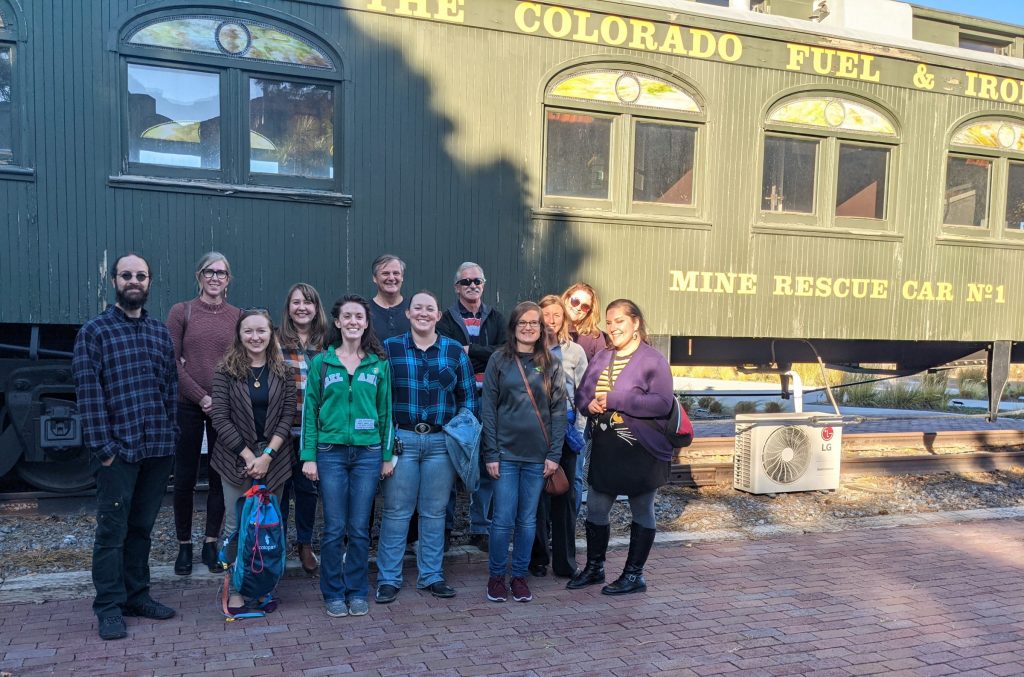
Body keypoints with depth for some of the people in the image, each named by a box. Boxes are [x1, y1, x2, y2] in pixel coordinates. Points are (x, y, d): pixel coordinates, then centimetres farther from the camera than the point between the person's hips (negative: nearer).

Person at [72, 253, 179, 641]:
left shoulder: (161, 333, 13)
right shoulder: (94, 332, -1)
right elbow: (88, 392, -7)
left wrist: (170, 437, 5)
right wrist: (102, 447, -13)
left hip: (158, 448, 4)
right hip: (118, 448, -4)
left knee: (142, 527, 13)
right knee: (112, 529, 2)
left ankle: (136, 595, 25)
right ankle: (109, 607, 12)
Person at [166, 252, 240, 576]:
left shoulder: (237, 316, 5)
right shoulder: (181, 312, -1)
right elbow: (172, 362, -5)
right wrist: (202, 397, -11)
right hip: (188, 405, -2)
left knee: (219, 476, 7)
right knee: (184, 478, 5)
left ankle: (211, 543, 21)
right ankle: (184, 545, 20)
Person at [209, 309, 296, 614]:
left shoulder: (282, 371, 3)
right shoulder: (226, 370, -2)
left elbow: (288, 415, -1)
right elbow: (220, 418, -6)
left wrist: (267, 455, -10)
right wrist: (248, 456, -11)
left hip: (274, 458, 1)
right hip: (236, 459, -1)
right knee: (236, 526, 2)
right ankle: (234, 590, 12)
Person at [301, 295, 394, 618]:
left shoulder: (379, 364, 5)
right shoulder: (321, 362, 3)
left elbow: (385, 411, 8)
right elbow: (310, 410, 3)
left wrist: (387, 455, 6)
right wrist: (309, 456, -3)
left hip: (368, 453, 1)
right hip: (331, 452, -1)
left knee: (360, 528, 6)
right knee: (334, 528, 3)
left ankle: (357, 592, 20)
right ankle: (333, 593, 18)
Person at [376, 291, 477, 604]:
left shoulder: (455, 351, 6)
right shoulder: (389, 348, 2)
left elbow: (467, 398, 9)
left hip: (442, 441, 2)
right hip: (401, 440, -1)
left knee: (434, 512, 10)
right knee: (396, 512, 3)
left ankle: (431, 575, 22)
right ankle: (389, 578, 15)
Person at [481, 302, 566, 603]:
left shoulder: (551, 364, 5)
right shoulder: (499, 361, 1)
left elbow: (559, 410, 4)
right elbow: (488, 408, -1)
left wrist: (554, 454, -2)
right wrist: (490, 454, -6)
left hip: (537, 455, 2)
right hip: (506, 453, -1)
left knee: (528, 519, 9)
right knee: (504, 519, 0)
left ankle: (519, 576, 23)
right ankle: (496, 576, 17)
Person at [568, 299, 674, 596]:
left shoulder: (653, 360, -9)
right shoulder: (601, 358, 11)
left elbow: (662, 403, -19)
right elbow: (581, 393, 14)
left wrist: (615, 400, -22)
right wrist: (589, 403, -11)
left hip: (641, 449, -6)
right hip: (605, 448, 6)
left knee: (642, 511, 9)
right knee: (595, 508, 12)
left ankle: (634, 574, 22)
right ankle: (594, 567, 30)